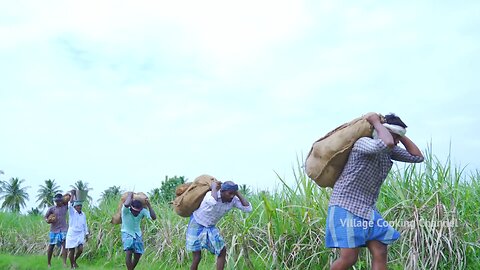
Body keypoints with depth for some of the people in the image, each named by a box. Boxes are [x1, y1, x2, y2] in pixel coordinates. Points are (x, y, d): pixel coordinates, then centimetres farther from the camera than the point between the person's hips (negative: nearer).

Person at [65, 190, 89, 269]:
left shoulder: (83, 214, 8)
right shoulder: (72, 212, -4)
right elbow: (70, 204, -23)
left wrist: (86, 234, 14)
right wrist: (73, 194, -23)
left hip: (80, 235, 3)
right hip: (72, 234, -3)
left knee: (80, 249, -10)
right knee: (71, 251, 1)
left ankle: (75, 260, 18)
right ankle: (71, 266, 17)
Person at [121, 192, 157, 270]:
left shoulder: (143, 211, -17)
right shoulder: (126, 210, -25)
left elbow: (154, 217, -28)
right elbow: (126, 204, -50)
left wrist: (149, 206, -37)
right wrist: (130, 195, -32)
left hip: (137, 233, 4)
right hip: (127, 233, -3)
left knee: (138, 255, 3)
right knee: (128, 252, -24)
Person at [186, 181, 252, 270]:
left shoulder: (233, 200, -17)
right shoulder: (211, 194, -34)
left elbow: (248, 208, -24)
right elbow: (213, 202, -59)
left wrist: (237, 193, -24)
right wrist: (214, 187, -41)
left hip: (210, 227, 5)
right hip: (196, 225, -5)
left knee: (222, 251, -5)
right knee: (197, 257, -3)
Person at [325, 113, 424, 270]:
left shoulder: (390, 151, 9)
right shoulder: (363, 143, -16)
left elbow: (417, 157, 12)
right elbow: (386, 144, -36)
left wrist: (401, 135, 5)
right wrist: (376, 122, -19)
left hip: (367, 209, 8)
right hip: (346, 206, -8)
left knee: (380, 254, -2)